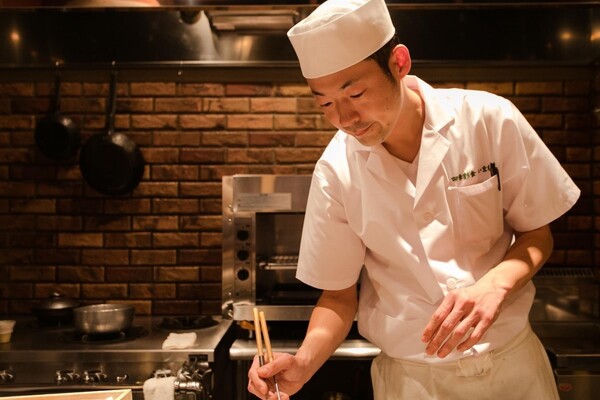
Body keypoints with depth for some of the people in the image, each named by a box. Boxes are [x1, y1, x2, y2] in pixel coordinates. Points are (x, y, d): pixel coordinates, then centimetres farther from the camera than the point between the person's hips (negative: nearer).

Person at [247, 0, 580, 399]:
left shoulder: (489, 120, -16)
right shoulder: (336, 172, -15)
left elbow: (537, 233, -4)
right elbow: (339, 294, -5)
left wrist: (494, 284, -24)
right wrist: (304, 363, -22)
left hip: (512, 361, 1)